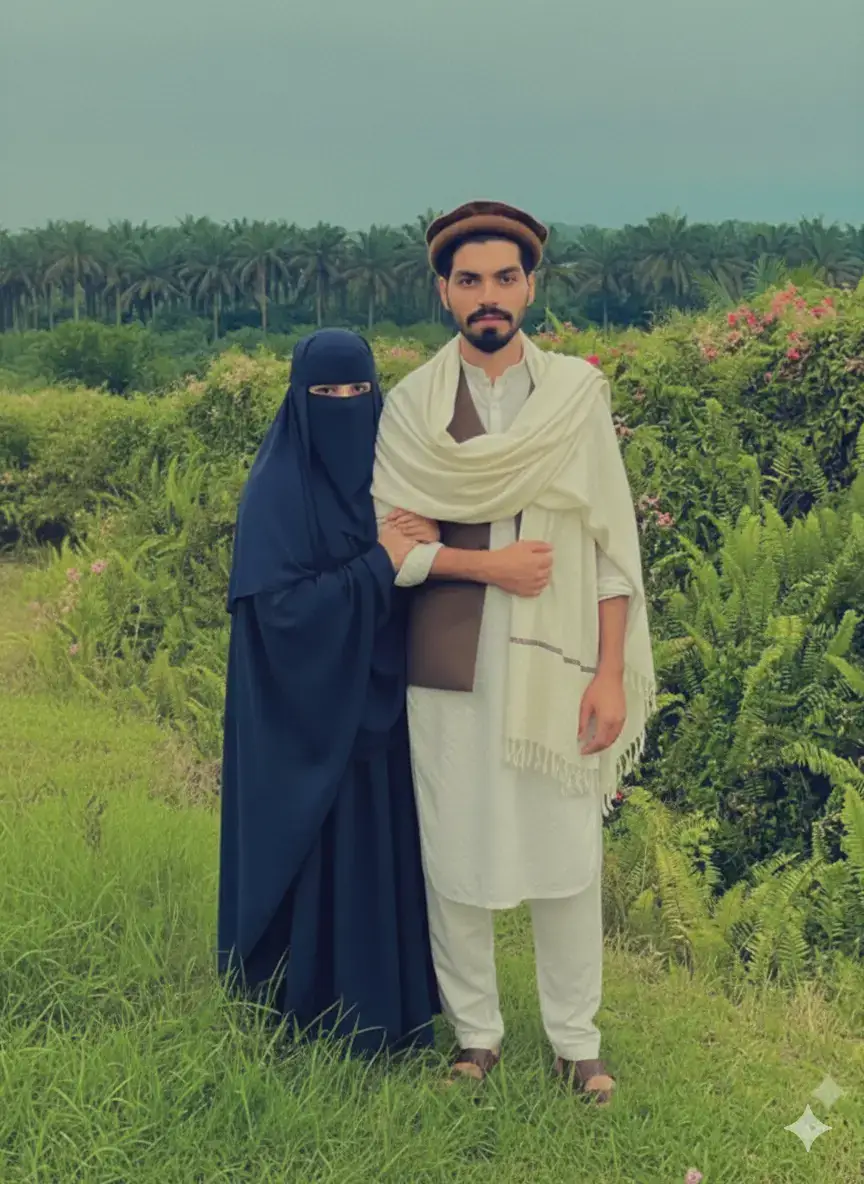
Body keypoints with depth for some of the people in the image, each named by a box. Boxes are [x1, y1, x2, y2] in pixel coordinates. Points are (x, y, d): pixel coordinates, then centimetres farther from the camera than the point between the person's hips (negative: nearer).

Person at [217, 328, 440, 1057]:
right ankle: (311, 1028, 18)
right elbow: (280, 607, -20)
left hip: (377, 708, 6)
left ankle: (389, 1017, 28)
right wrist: (381, 566, -21)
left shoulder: (384, 475, 7)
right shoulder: (276, 491, -12)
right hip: (308, 718, -6)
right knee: (314, 861, 2)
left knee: (385, 854, 13)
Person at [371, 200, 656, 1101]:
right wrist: (486, 564, -14)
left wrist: (612, 672, -4)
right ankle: (475, 1034, 25)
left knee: (568, 856, 5)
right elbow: (386, 544, -2)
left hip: (555, 665, 0)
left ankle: (575, 1042, 23)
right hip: (451, 667, 0)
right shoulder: (411, 404, 2)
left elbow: (611, 541, 1)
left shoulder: (578, 392, 2)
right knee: (454, 857, 7)